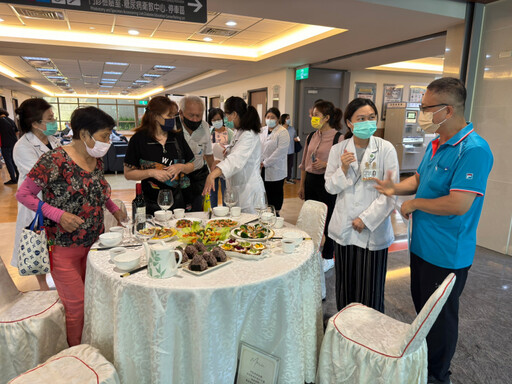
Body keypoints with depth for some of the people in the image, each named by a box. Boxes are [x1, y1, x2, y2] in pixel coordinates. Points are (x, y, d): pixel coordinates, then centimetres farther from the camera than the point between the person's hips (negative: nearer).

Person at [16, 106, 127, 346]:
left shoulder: (97, 160, 4)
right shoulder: (55, 160, -18)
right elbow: (23, 194, -11)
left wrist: (114, 209, 7)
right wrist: (58, 214, -23)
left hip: (94, 242, 7)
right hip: (65, 246, -6)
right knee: (77, 306, 1)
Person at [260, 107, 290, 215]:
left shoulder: (282, 132, -8)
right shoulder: (262, 130, 13)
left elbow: (280, 151, -16)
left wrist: (265, 163, -14)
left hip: (275, 171, -5)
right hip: (262, 170, 5)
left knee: (275, 193, 5)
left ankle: (275, 213, 18)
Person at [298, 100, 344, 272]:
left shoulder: (338, 138, -10)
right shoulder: (311, 137, 9)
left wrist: (325, 164, -23)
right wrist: (302, 185, 14)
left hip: (327, 182, -6)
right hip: (310, 181, 6)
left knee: (326, 220, 3)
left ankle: (328, 258, 21)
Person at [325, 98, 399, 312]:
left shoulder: (386, 149, -4)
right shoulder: (338, 150, 2)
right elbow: (330, 187, 2)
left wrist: (367, 218, -11)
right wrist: (343, 170, -16)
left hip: (373, 229, -2)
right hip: (344, 228, 2)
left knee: (370, 287, 5)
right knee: (345, 283, 13)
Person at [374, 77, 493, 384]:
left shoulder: (473, 149, -24)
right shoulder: (436, 144, 5)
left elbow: (459, 205, -31)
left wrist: (414, 203, -17)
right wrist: (396, 188, -3)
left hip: (447, 254, -9)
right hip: (423, 245, 9)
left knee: (441, 318, 12)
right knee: (422, 307, 26)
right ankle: (423, 357, 49)